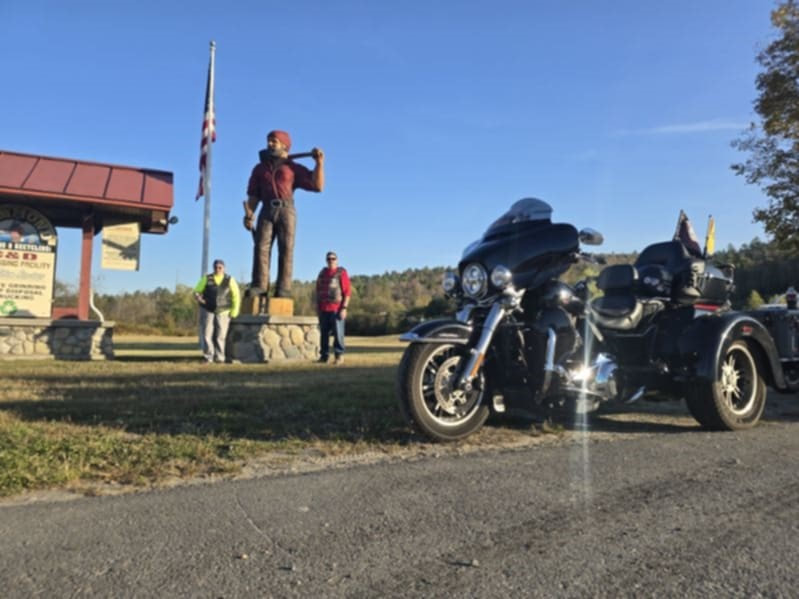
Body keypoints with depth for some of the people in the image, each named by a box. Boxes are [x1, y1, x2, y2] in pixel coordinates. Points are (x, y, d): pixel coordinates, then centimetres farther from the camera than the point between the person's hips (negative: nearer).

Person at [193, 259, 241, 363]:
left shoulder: (229, 280, -2)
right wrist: (198, 298, -20)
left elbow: (236, 296, 1)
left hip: (222, 312, 0)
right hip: (207, 311, 1)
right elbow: (197, 291, 3)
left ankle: (219, 358, 5)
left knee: (220, 336, -3)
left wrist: (234, 311, -3)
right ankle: (208, 357, -2)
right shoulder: (207, 279, -1)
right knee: (207, 334, -7)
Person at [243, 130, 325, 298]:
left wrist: (319, 163, -4)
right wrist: (249, 215, 2)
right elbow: (253, 195, 16)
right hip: (267, 211, 3)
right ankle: (259, 285, -14)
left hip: (286, 210, -2)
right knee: (261, 247, -11)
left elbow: (317, 185, 4)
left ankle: (284, 288, -12)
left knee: (286, 249, -9)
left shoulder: (294, 168, 12)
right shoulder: (259, 168, 21)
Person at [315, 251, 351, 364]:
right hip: (323, 309, 5)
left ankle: (339, 355, 4)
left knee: (338, 333, -4)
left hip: (336, 309, -5)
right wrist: (317, 306, 13)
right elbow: (318, 290, 19)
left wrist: (344, 308, -13)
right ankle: (324, 356, 14)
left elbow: (347, 292, -7)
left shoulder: (341, 273, -2)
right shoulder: (322, 273, 14)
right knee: (324, 333, 7)